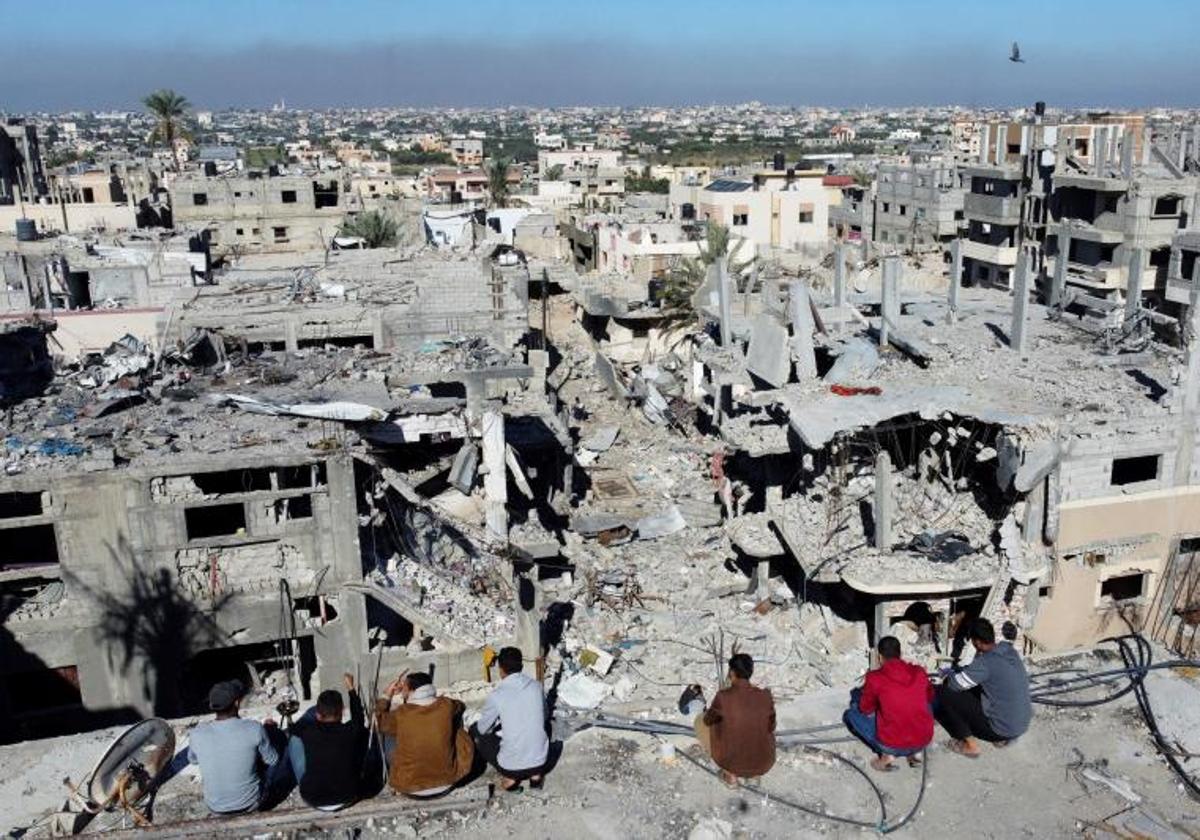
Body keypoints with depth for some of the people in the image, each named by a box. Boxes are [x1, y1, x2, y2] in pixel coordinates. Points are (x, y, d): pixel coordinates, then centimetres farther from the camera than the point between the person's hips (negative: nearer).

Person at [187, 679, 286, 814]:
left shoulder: (197, 734, -18)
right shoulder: (255, 729, -23)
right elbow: (273, 760, -6)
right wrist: (268, 731, 12)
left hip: (216, 808, 2)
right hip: (251, 804, -2)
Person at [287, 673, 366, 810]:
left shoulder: (308, 731, -19)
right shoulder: (351, 731, -17)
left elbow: (294, 727, 7)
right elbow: (358, 718, 8)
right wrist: (351, 689, 20)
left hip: (313, 798, 0)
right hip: (347, 797, 0)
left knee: (295, 740, 10)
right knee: (362, 732, 12)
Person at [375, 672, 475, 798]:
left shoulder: (400, 714, -21)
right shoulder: (447, 706, -16)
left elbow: (378, 723, 1)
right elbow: (460, 706, 11)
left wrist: (387, 696, 10)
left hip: (409, 787, -2)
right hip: (446, 781, 2)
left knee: (388, 735, 16)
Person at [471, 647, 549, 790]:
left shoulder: (496, 696, -14)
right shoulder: (536, 686, -2)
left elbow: (483, 729, 2)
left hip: (512, 766, -4)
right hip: (540, 762, 4)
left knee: (475, 732, 18)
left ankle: (509, 777, 5)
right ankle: (535, 774, 15)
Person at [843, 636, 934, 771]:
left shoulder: (874, 678, -10)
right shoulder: (919, 672, 1)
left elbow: (866, 710, 6)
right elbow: (930, 697, 22)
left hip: (892, 746, -4)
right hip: (924, 742, 4)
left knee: (849, 715, 17)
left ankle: (885, 755, 0)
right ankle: (912, 752, 15)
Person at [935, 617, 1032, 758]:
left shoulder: (985, 662, -23)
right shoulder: (1011, 651, 0)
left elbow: (953, 685, -15)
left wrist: (951, 675, 6)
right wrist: (959, 672, 13)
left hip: (1002, 730, -8)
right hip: (1023, 725, 8)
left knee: (943, 694, -7)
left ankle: (969, 744, 1)